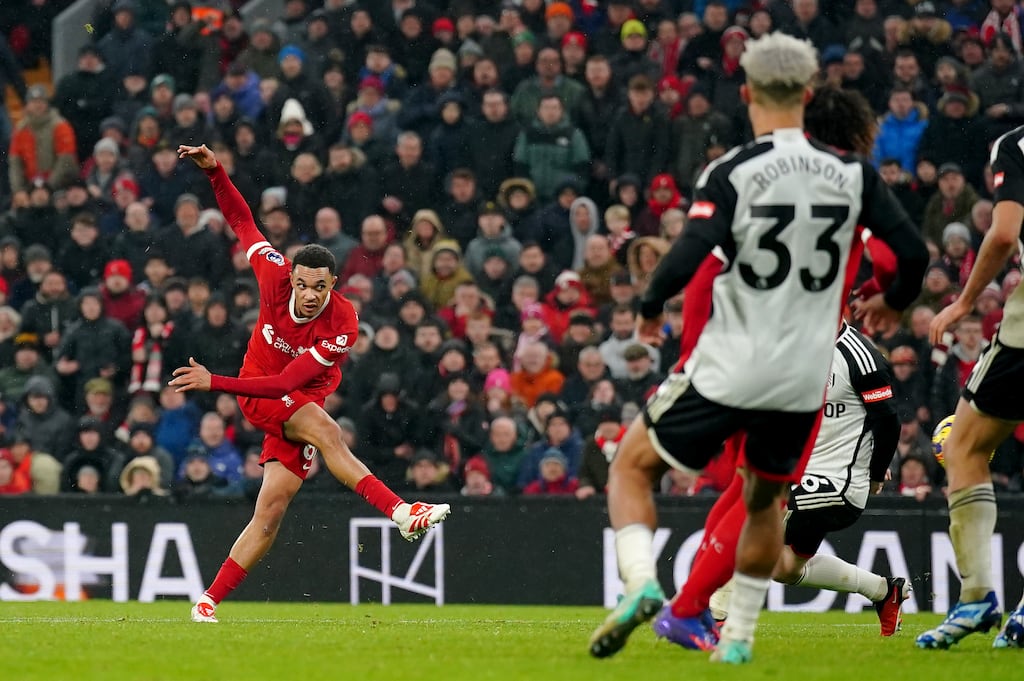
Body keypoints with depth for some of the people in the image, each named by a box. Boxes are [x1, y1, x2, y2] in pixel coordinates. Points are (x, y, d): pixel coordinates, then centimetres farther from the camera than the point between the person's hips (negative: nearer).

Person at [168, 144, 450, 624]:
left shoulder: (342, 327, -25)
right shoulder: (276, 278, -18)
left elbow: (288, 382, -28)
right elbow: (242, 221, -4)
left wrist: (215, 383, -31)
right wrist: (214, 172, -16)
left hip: (299, 401, 1)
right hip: (258, 396, -1)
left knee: (270, 514, -7)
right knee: (326, 432, -31)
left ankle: (209, 601, 2)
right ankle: (400, 512, -39)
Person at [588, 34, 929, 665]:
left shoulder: (731, 174, -13)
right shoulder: (851, 173, -2)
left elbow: (690, 258, -22)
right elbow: (913, 251, 0)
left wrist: (650, 307, -2)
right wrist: (894, 302, 21)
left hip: (727, 368, -4)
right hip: (804, 376, 4)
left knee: (633, 467, 14)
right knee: (764, 499, 26)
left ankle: (640, 582, -9)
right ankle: (739, 637, 23)